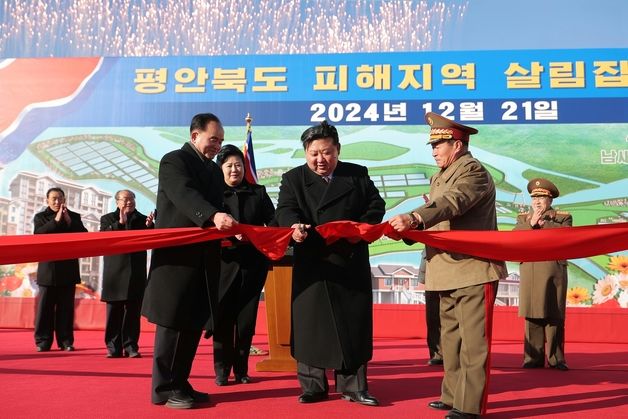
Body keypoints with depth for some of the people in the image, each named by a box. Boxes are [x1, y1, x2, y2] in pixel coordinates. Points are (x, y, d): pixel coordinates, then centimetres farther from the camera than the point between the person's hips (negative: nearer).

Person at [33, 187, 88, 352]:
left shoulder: (74, 216, 10)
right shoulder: (40, 217, 7)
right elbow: (39, 234, -10)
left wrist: (69, 222, -10)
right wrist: (56, 220, -16)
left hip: (68, 269, 1)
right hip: (48, 269, -1)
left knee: (66, 307, 2)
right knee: (45, 306, 0)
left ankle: (66, 341, 6)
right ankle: (43, 341, 6)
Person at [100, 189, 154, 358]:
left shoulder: (143, 219, 11)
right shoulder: (108, 219, 10)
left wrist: (149, 226, -15)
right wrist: (120, 223, -14)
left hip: (136, 273, 1)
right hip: (114, 273, 0)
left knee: (133, 311, 1)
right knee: (114, 311, 1)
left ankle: (131, 346, 5)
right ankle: (113, 347, 6)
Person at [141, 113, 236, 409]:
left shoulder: (214, 171, 19)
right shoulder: (173, 160, -6)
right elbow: (185, 196, -24)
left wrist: (230, 230, 0)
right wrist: (214, 216, -40)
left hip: (203, 259, 8)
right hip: (178, 256, -8)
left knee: (193, 324, 10)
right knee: (172, 323, -3)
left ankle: (179, 384, 20)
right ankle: (164, 388, 7)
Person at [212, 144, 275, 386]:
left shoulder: (258, 192, 11)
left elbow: (273, 222, 4)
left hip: (253, 264, 2)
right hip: (224, 263, -2)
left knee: (247, 318, 7)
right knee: (224, 316, 0)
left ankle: (241, 369, 18)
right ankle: (222, 369, 11)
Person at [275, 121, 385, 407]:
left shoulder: (358, 175, 9)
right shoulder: (293, 179, 6)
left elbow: (376, 205, 5)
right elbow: (285, 209, -8)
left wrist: (361, 228, -15)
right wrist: (294, 225, -32)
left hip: (351, 263, 1)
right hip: (311, 264, -1)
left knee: (354, 323, 4)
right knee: (310, 324, 3)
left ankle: (353, 386, 14)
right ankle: (312, 386, 15)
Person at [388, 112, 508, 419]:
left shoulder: (474, 172, -11)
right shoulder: (439, 177, 18)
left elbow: (451, 204, -30)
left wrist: (413, 217, -43)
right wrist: (409, 230, -1)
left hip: (474, 270, -10)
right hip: (448, 273, 10)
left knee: (473, 341, -5)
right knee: (450, 338, 17)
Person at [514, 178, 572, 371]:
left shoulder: (563, 217, 10)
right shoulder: (523, 218, 16)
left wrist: (544, 223, -10)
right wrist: (531, 224, -10)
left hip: (554, 271, -2)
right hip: (529, 273, 2)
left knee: (554, 315, 0)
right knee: (532, 315, 1)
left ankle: (556, 358, 6)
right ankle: (534, 357, 6)